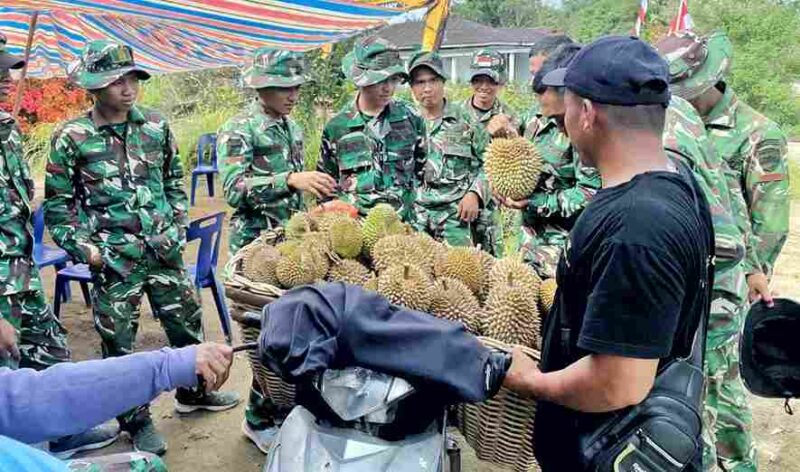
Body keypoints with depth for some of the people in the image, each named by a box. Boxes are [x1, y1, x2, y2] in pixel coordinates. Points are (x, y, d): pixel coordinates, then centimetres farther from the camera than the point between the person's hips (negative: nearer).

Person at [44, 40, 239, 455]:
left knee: (187, 321, 14)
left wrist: (179, 225, 7)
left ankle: (192, 391, 38)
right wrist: (84, 248, -8)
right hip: (113, 259, -3)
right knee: (120, 342, 8)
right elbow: (57, 204, 0)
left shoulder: (155, 125, 3)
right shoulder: (71, 137, -7)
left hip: (164, 250, 4)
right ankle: (136, 421, 27)